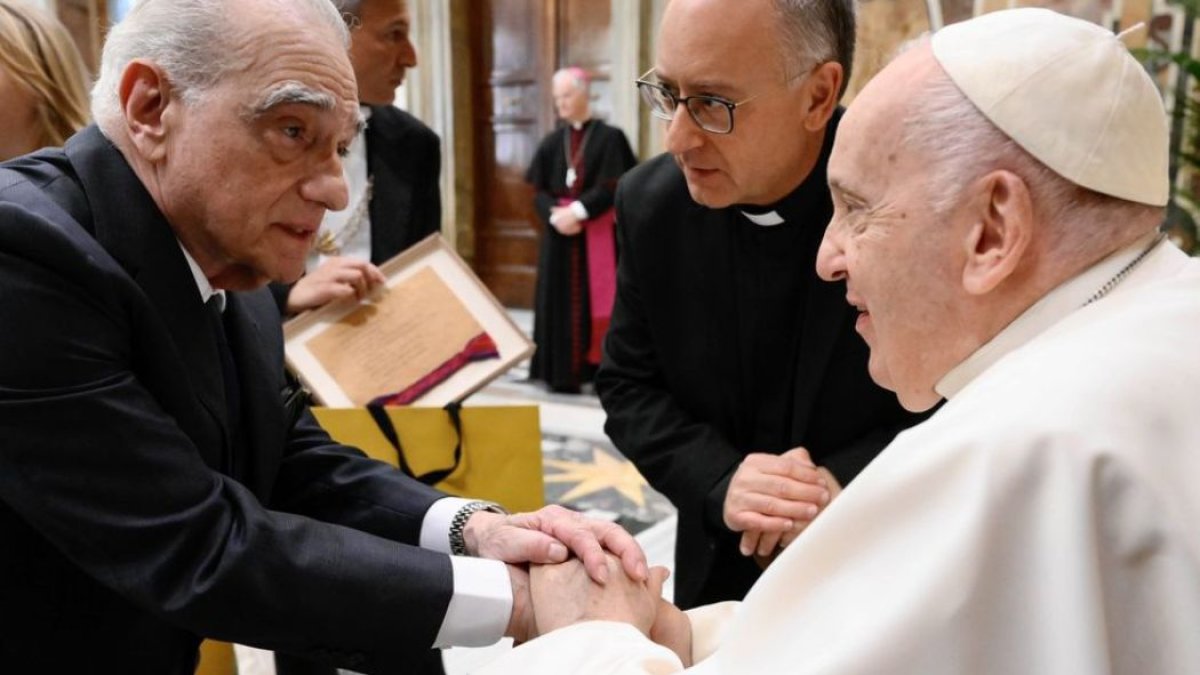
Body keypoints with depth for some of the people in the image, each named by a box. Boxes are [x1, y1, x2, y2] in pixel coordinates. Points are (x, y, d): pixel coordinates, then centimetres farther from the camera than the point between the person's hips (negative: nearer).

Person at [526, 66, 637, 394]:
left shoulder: (610, 138, -2)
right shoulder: (552, 143, 10)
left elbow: (611, 188, -10)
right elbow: (539, 192, 5)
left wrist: (576, 212, -17)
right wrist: (555, 214, -14)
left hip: (597, 235, -4)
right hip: (559, 235, 4)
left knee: (596, 300, -3)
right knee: (562, 303, 2)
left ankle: (599, 369, 2)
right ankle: (562, 373, 6)